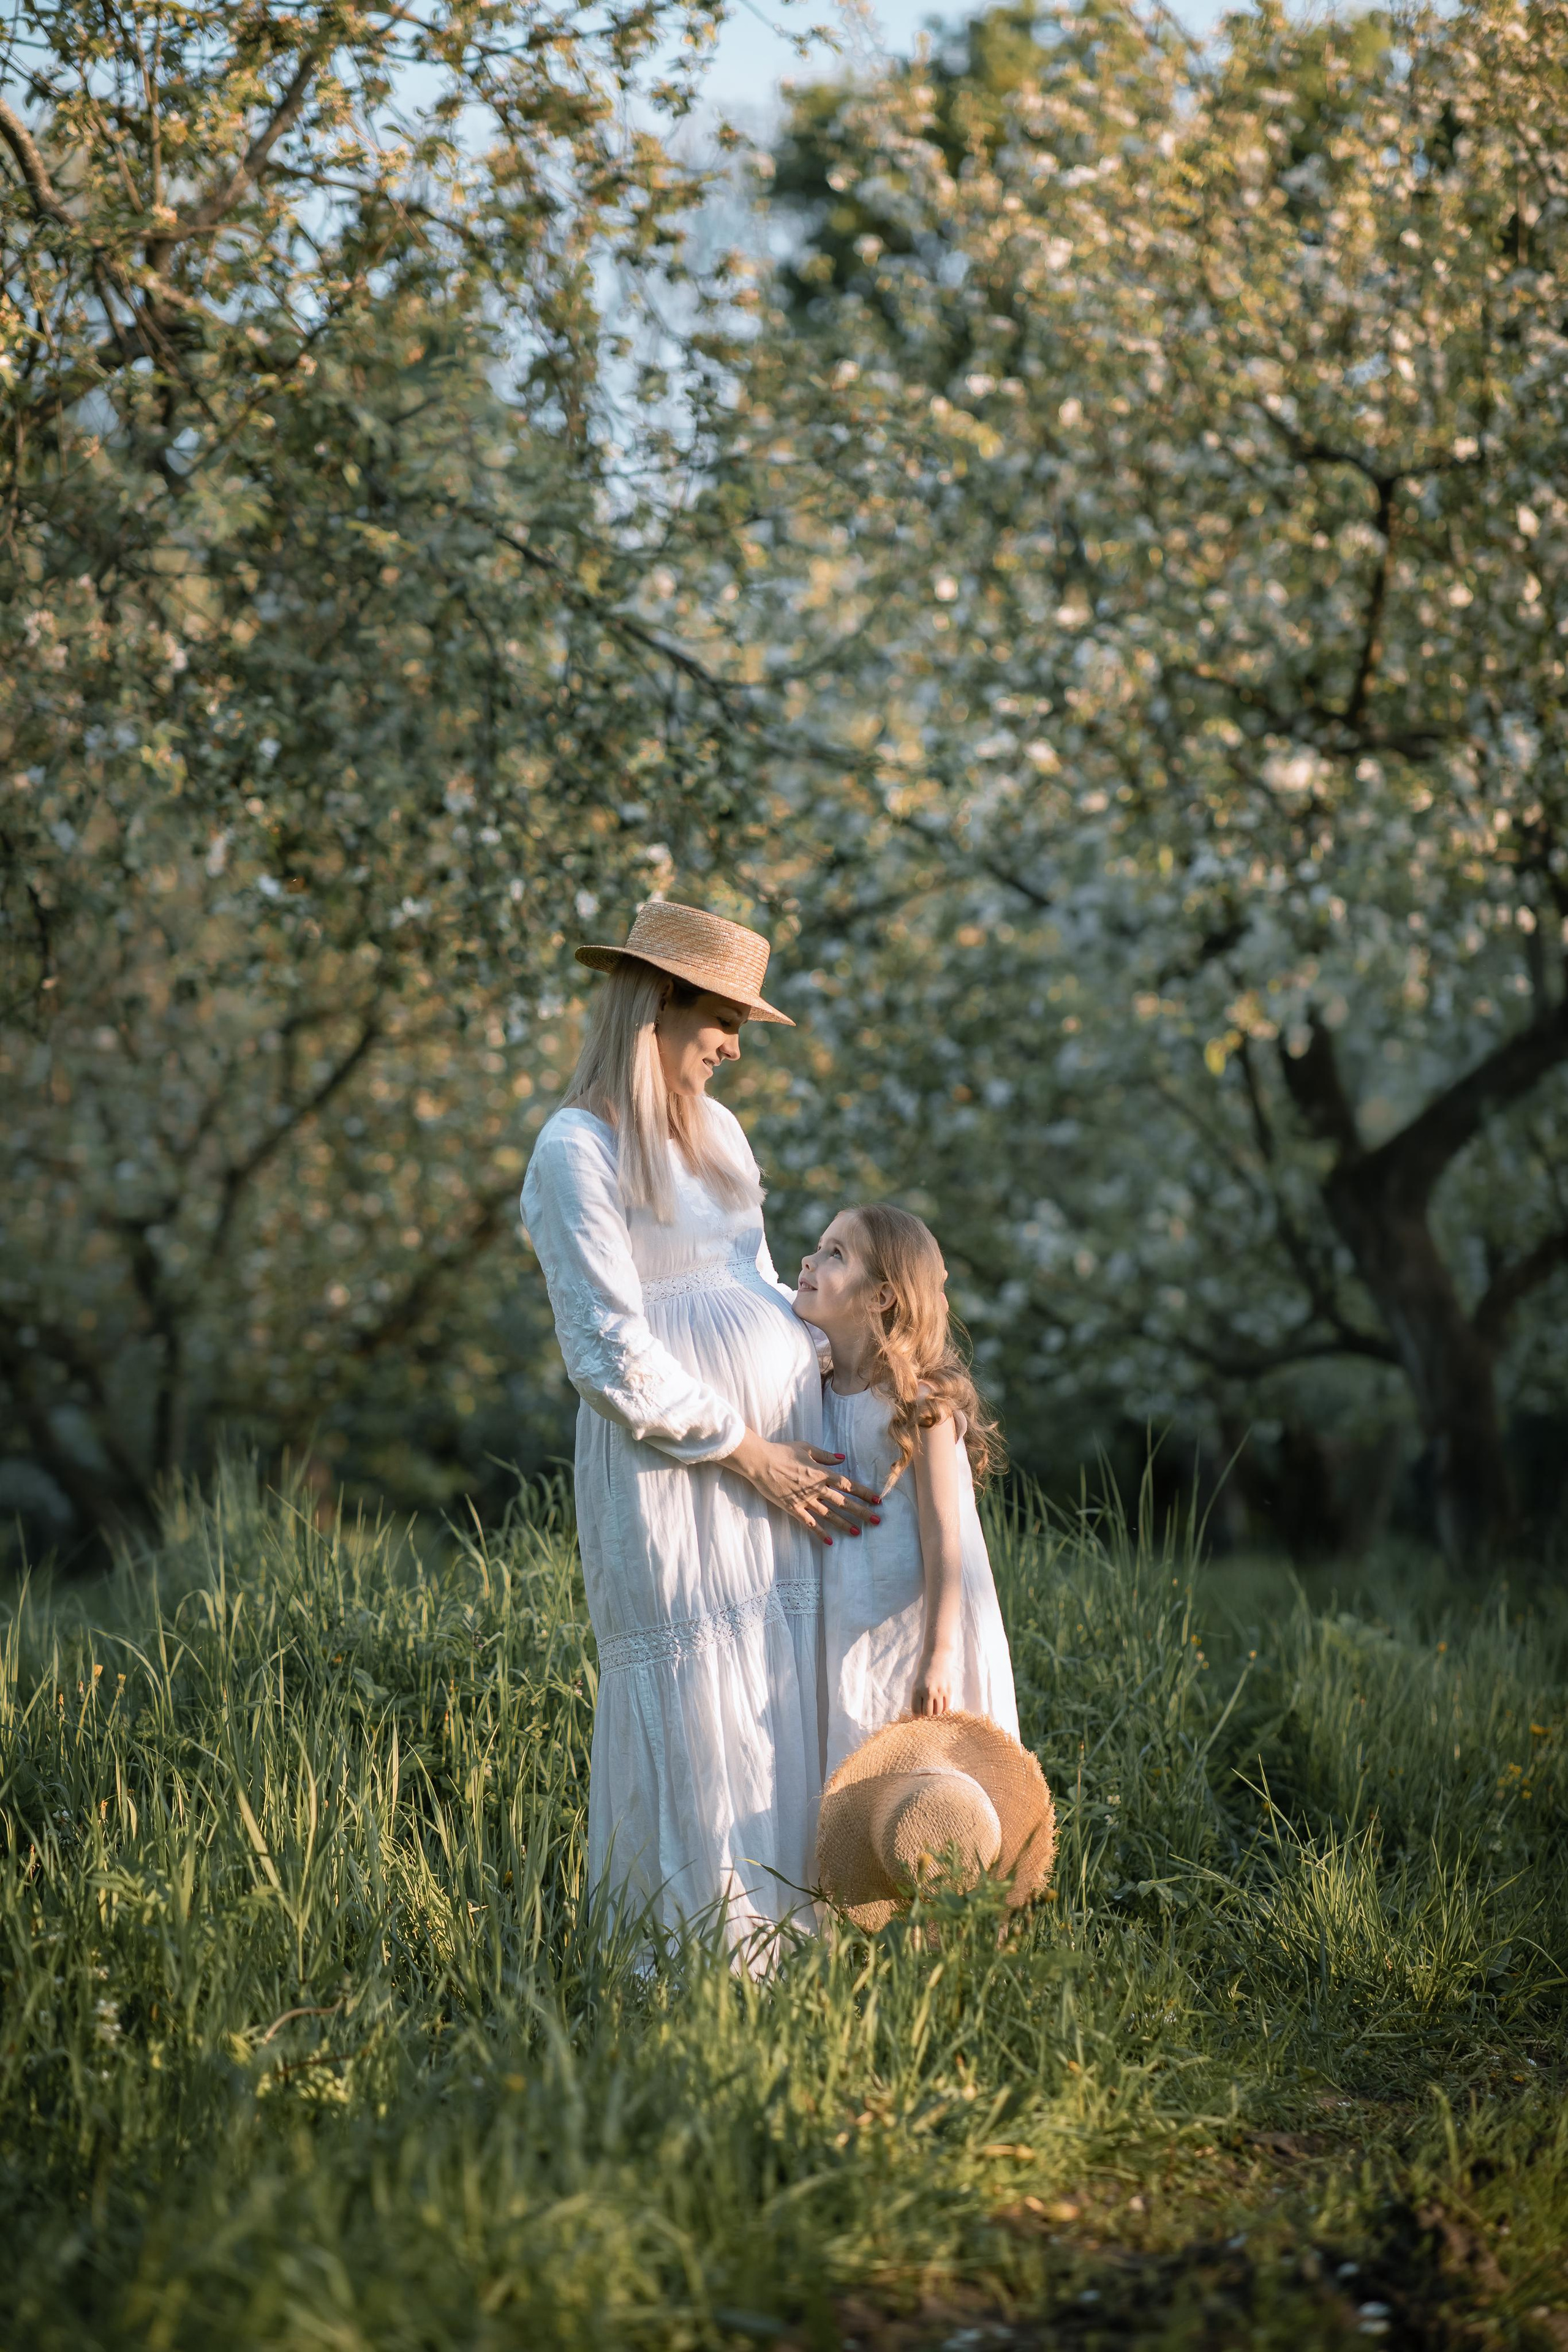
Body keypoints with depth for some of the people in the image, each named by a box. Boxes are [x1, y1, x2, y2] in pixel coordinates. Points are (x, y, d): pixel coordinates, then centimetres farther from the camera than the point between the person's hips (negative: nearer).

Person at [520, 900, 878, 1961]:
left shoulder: (715, 1128, 16)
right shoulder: (577, 1150, -9)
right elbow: (612, 1359, -13)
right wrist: (750, 1456, -12)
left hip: (787, 1450, 7)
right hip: (673, 1466, -7)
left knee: (789, 1703, 7)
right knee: (699, 1709, -5)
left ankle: (775, 1941, 17)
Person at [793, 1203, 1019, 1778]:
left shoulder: (919, 1403, -14)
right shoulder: (817, 1395, 4)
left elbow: (943, 1537, -15)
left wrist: (937, 1659, -18)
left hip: (916, 1634, -6)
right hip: (849, 1638, 6)